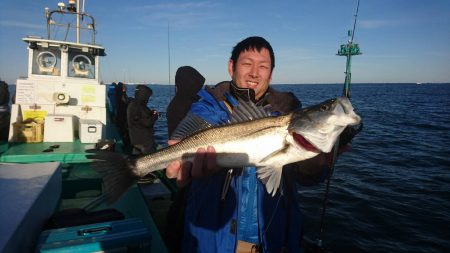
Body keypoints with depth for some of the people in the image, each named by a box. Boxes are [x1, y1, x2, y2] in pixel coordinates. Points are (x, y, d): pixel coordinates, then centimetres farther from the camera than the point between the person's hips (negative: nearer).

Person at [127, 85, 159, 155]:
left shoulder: (131, 105, 10)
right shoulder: (138, 107, -22)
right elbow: (147, 123, -23)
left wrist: (151, 113, 4)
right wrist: (155, 116, -7)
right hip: (144, 140, -10)